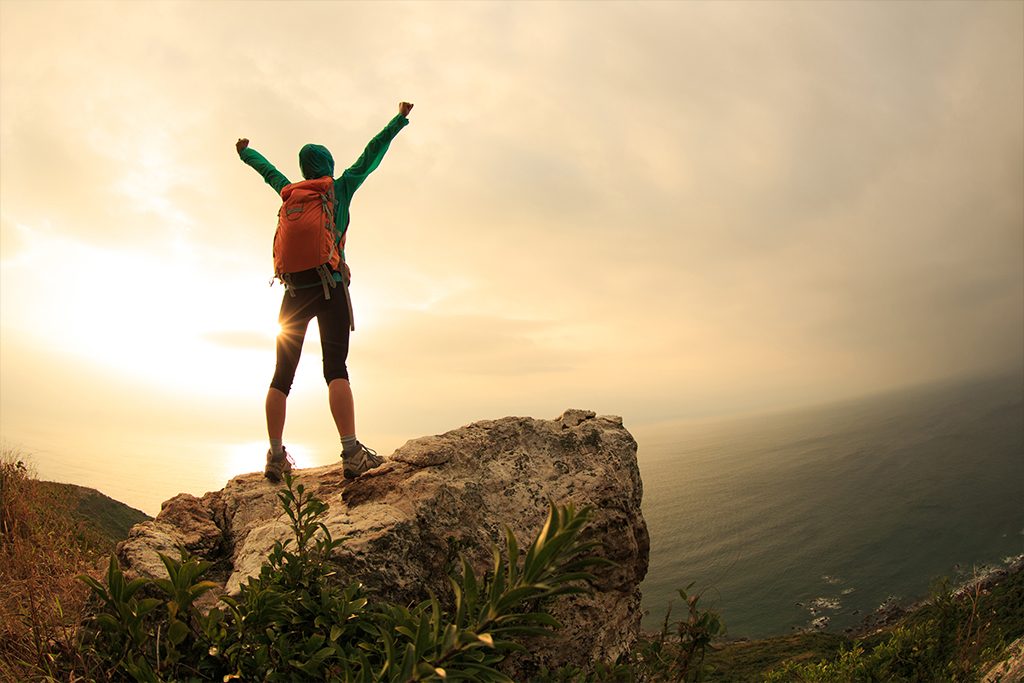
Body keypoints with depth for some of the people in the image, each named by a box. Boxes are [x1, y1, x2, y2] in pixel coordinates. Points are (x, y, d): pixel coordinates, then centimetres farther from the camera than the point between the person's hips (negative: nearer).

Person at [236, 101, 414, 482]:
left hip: (295, 290, 4)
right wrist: (400, 120, 23)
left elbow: (266, 168, 34)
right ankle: (351, 453, -26)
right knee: (336, 368, -15)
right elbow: (372, 154, 13)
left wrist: (245, 152, 55)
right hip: (331, 286, -4)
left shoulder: (290, 192, 15)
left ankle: (276, 457, 7)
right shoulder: (340, 188, 7)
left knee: (282, 374, 6)